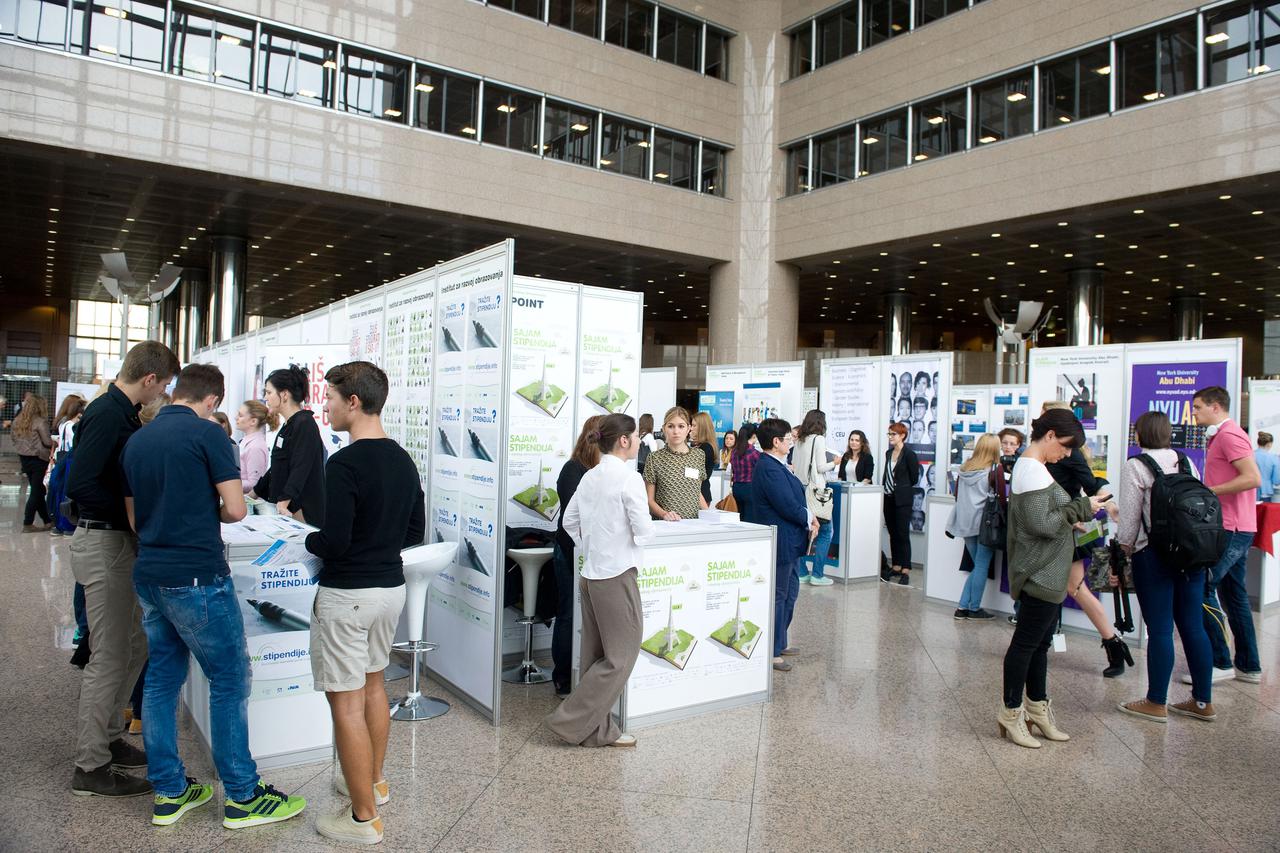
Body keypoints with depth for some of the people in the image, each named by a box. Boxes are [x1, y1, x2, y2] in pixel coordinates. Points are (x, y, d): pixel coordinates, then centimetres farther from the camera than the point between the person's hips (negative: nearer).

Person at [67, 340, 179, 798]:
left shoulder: (121, 413, 11)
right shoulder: (106, 415, -19)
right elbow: (79, 485, -26)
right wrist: (135, 515, -18)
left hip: (120, 541, 10)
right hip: (104, 542, -10)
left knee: (135, 646, 18)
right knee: (110, 657, -1)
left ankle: (108, 737, 32)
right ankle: (90, 766, 11)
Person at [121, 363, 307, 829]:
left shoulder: (136, 441, 10)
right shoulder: (207, 433, -11)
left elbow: (134, 517, 16)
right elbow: (235, 509, -13)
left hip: (150, 575, 8)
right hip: (196, 576, -8)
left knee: (161, 679, 14)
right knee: (230, 680, 2)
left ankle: (169, 791, 23)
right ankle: (242, 796, 9)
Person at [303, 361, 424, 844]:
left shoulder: (344, 465, -20)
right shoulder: (403, 461, 4)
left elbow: (333, 542, -23)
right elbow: (415, 532, 11)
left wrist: (306, 540, -3)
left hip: (347, 594, -8)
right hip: (391, 586, 8)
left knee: (346, 700, 2)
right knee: (372, 683, 23)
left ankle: (364, 818, 12)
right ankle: (373, 781, 39)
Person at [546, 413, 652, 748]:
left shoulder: (589, 477, 8)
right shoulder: (629, 478, -15)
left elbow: (569, 522, 14)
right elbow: (643, 531, -15)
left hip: (590, 575, 8)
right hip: (617, 575, -8)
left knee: (596, 656, 14)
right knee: (620, 657, 3)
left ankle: (598, 730, 23)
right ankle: (569, 721, 5)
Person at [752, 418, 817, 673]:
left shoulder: (776, 466, 11)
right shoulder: (769, 469, -23)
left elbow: (795, 499, 14)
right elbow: (788, 507, -24)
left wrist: (808, 517, -2)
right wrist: (810, 519, -7)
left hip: (790, 542, 11)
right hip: (780, 543, -11)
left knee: (790, 592, 21)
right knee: (778, 596, 0)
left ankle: (779, 642, 34)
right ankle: (771, 651, 12)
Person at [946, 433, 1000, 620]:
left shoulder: (965, 468, 7)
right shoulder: (995, 469, -8)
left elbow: (957, 494, 14)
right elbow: (1001, 498, -7)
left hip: (965, 522, 5)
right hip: (985, 522, -5)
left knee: (977, 566, 14)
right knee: (982, 566, 4)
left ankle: (962, 607, 11)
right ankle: (974, 609, 9)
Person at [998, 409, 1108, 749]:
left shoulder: (1032, 467, 14)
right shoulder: (1032, 470, -18)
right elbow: (1042, 524, -24)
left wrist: (1081, 508, 6)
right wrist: (1081, 508, -14)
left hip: (1046, 573, 10)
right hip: (1041, 574, -10)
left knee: (1040, 642, 17)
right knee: (1026, 642, -1)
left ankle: (1037, 707, 29)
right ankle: (1012, 713, 9)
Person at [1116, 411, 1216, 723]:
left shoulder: (1135, 467, -7)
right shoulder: (1187, 463, 10)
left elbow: (1129, 519, -9)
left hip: (1154, 554, -6)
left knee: (1159, 630, -1)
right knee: (1193, 626, 11)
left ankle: (1156, 703, 8)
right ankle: (1203, 701, 19)